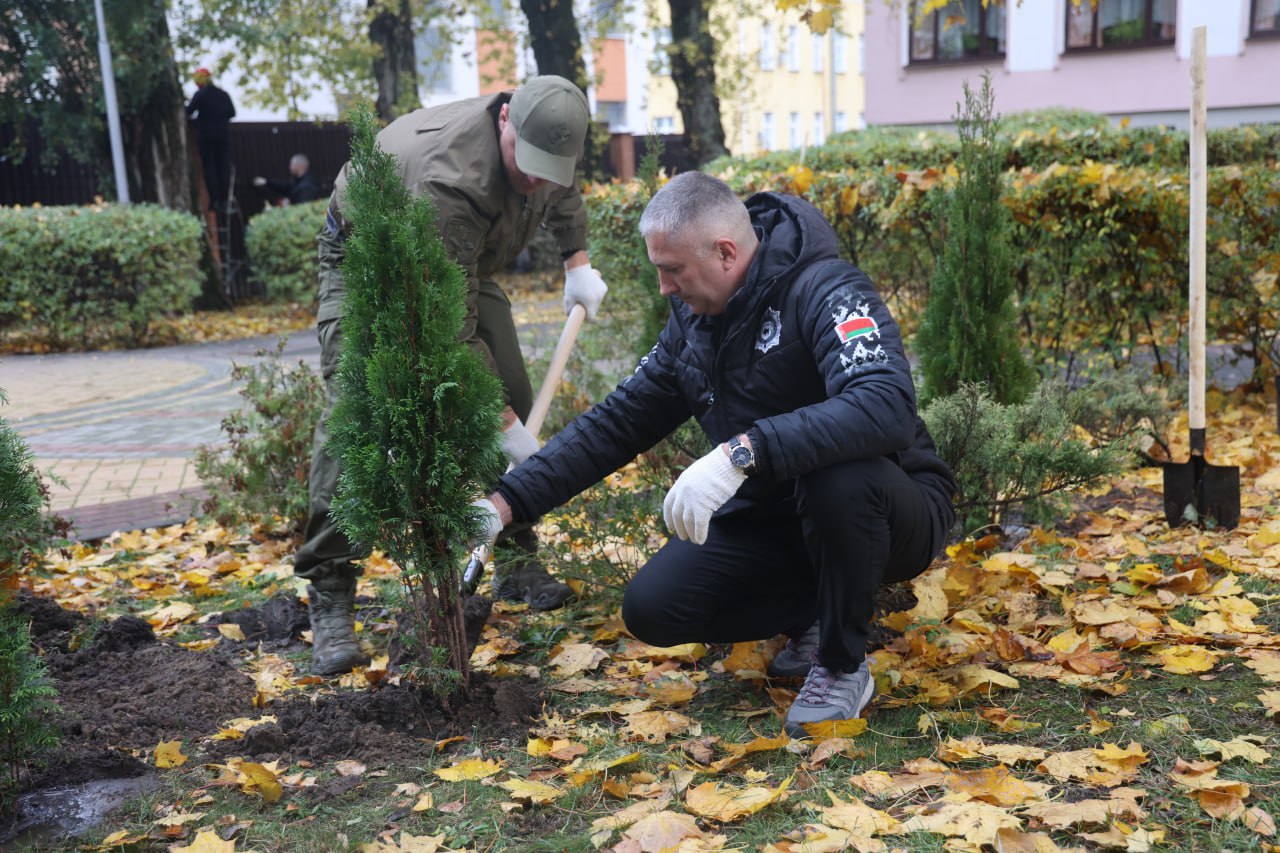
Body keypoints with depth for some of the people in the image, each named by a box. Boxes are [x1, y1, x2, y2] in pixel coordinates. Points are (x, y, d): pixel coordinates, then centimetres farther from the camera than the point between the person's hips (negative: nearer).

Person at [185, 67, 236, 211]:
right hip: (223, 134, 3)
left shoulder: (200, 95, -7)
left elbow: (189, 111, -12)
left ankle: (214, 200, -6)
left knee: (209, 167, 1)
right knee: (224, 167, 6)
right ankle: (224, 200, 3)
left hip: (206, 135, -3)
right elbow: (232, 112, 10)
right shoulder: (223, 94, 5)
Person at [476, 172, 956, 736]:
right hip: (770, 517, 6)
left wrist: (741, 452, -48)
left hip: (885, 512, -6)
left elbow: (885, 408, -41)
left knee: (840, 476, -40)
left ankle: (844, 666, -13)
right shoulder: (694, 319, 2)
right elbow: (618, 421, 6)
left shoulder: (825, 291, -23)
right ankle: (815, 614, 10)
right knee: (651, 608, -11)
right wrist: (506, 503, -1)